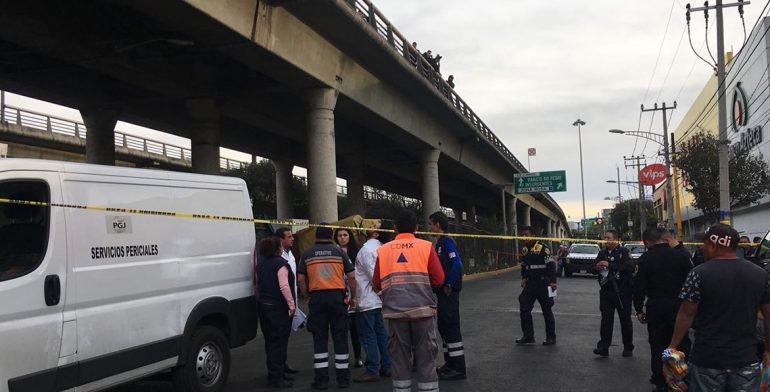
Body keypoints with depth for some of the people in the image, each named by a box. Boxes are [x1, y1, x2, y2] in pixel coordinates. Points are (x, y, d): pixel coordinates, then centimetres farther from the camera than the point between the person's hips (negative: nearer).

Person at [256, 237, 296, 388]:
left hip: (263, 306, 8)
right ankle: (276, 378, 0)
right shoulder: (280, 263, -14)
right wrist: (292, 305, -17)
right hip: (278, 307, -8)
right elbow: (284, 286, -21)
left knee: (270, 341, 15)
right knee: (279, 342, -3)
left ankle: (274, 373, 24)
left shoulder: (261, 264, 13)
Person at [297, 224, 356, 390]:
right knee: (340, 337, 7)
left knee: (319, 339, 8)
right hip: (337, 296, -1)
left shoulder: (307, 253, 6)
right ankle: (343, 378, 11)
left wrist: (307, 296, 12)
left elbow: (300, 279, 2)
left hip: (316, 298, 1)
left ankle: (321, 379, 10)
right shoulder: (339, 251, 4)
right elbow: (351, 276, 1)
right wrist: (353, 297, 10)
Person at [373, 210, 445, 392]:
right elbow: (438, 279, -1)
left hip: (396, 311, 1)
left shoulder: (383, 250, 5)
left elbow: (376, 284, 7)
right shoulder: (426, 246, 2)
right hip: (422, 310, -1)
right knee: (425, 359, 6)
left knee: (400, 359, 10)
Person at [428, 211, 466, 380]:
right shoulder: (440, 242, 15)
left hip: (449, 292, -10)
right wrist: (442, 287, 13)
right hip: (443, 293, 10)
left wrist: (449, 286, -19)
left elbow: (457, 264, -25)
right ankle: (450, 363, 24)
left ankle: (459, 368, 0)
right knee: (444, 327, 15)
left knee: (451, 327, -6)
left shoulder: (447, 241, -14)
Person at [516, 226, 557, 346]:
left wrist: (553, 281, -20)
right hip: (530, 283, 7)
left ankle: (551, 338, 15)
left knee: (547, 311, 3)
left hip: (543, 283, -7)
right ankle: (528, 336, 12)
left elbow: (551, 264, -16)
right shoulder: (524, 250, 8)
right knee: (524, 309, 2)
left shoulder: (542, 248, -15)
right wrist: (523, 278, 13)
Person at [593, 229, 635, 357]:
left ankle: (628, 348, 17)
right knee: (606, 320, 1)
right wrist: (597, 267, -3)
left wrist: (609, 265, -24)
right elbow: (594, 269, 22)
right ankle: (603, 347, 0)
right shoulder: (602, 253, 13)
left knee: (625, 320, 6)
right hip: (606, 292, 4)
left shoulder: (623, 252, -6)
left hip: (622, 292, -4)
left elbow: (630, 267, -22)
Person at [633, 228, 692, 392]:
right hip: (679, 305, 1)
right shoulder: (681, 255, -2)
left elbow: (639, 287, -7)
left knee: (658, 344, 7)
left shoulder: (645, 259, -7)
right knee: (682, 343, 11)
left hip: (655, 306, -1)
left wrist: (639, 309, 3)